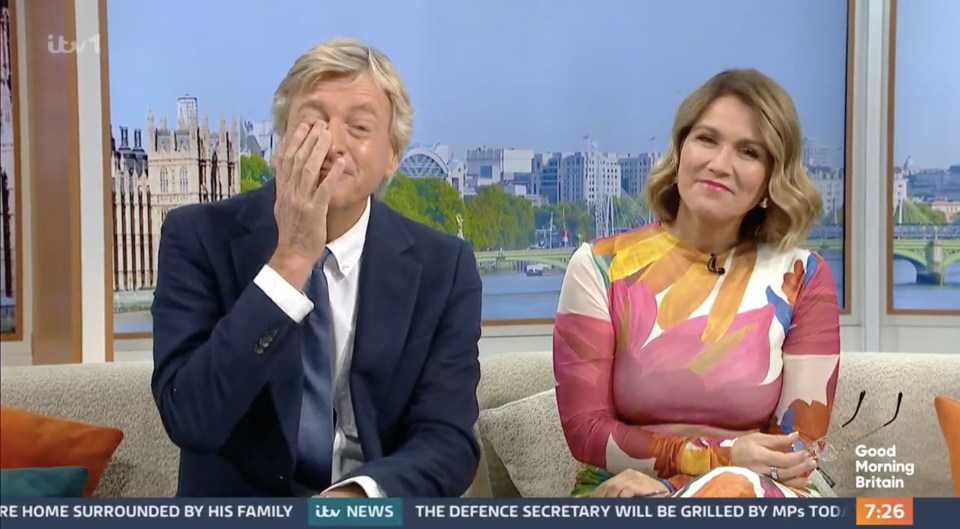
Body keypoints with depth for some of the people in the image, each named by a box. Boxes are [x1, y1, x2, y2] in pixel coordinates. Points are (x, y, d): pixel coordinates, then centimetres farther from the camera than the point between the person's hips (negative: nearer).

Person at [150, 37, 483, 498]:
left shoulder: (443, 267, -4)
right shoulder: (199, 237, -8)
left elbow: (447, 441, -9)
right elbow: (190, 419, -18)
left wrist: (357, 497, -28)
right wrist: (289, 260, -24)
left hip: (376, 504, 1)